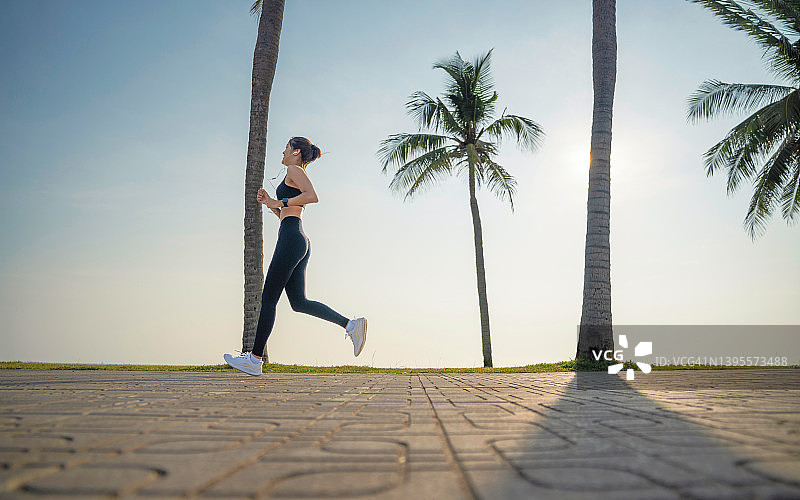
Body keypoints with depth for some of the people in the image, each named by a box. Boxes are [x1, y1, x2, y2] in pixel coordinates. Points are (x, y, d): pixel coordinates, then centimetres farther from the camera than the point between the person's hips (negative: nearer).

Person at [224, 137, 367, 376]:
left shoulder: (294, 170, -1)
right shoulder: (298, 178, 27)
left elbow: (313, 196, -21)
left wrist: (280, 202, -14)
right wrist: (270, 204, 19)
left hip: (291, 239, -10)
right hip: (300, 242, 10)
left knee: (268, 299, -5)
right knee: (299, 302, 7)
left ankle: (255, 358, 0)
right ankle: (351, 324, 0)